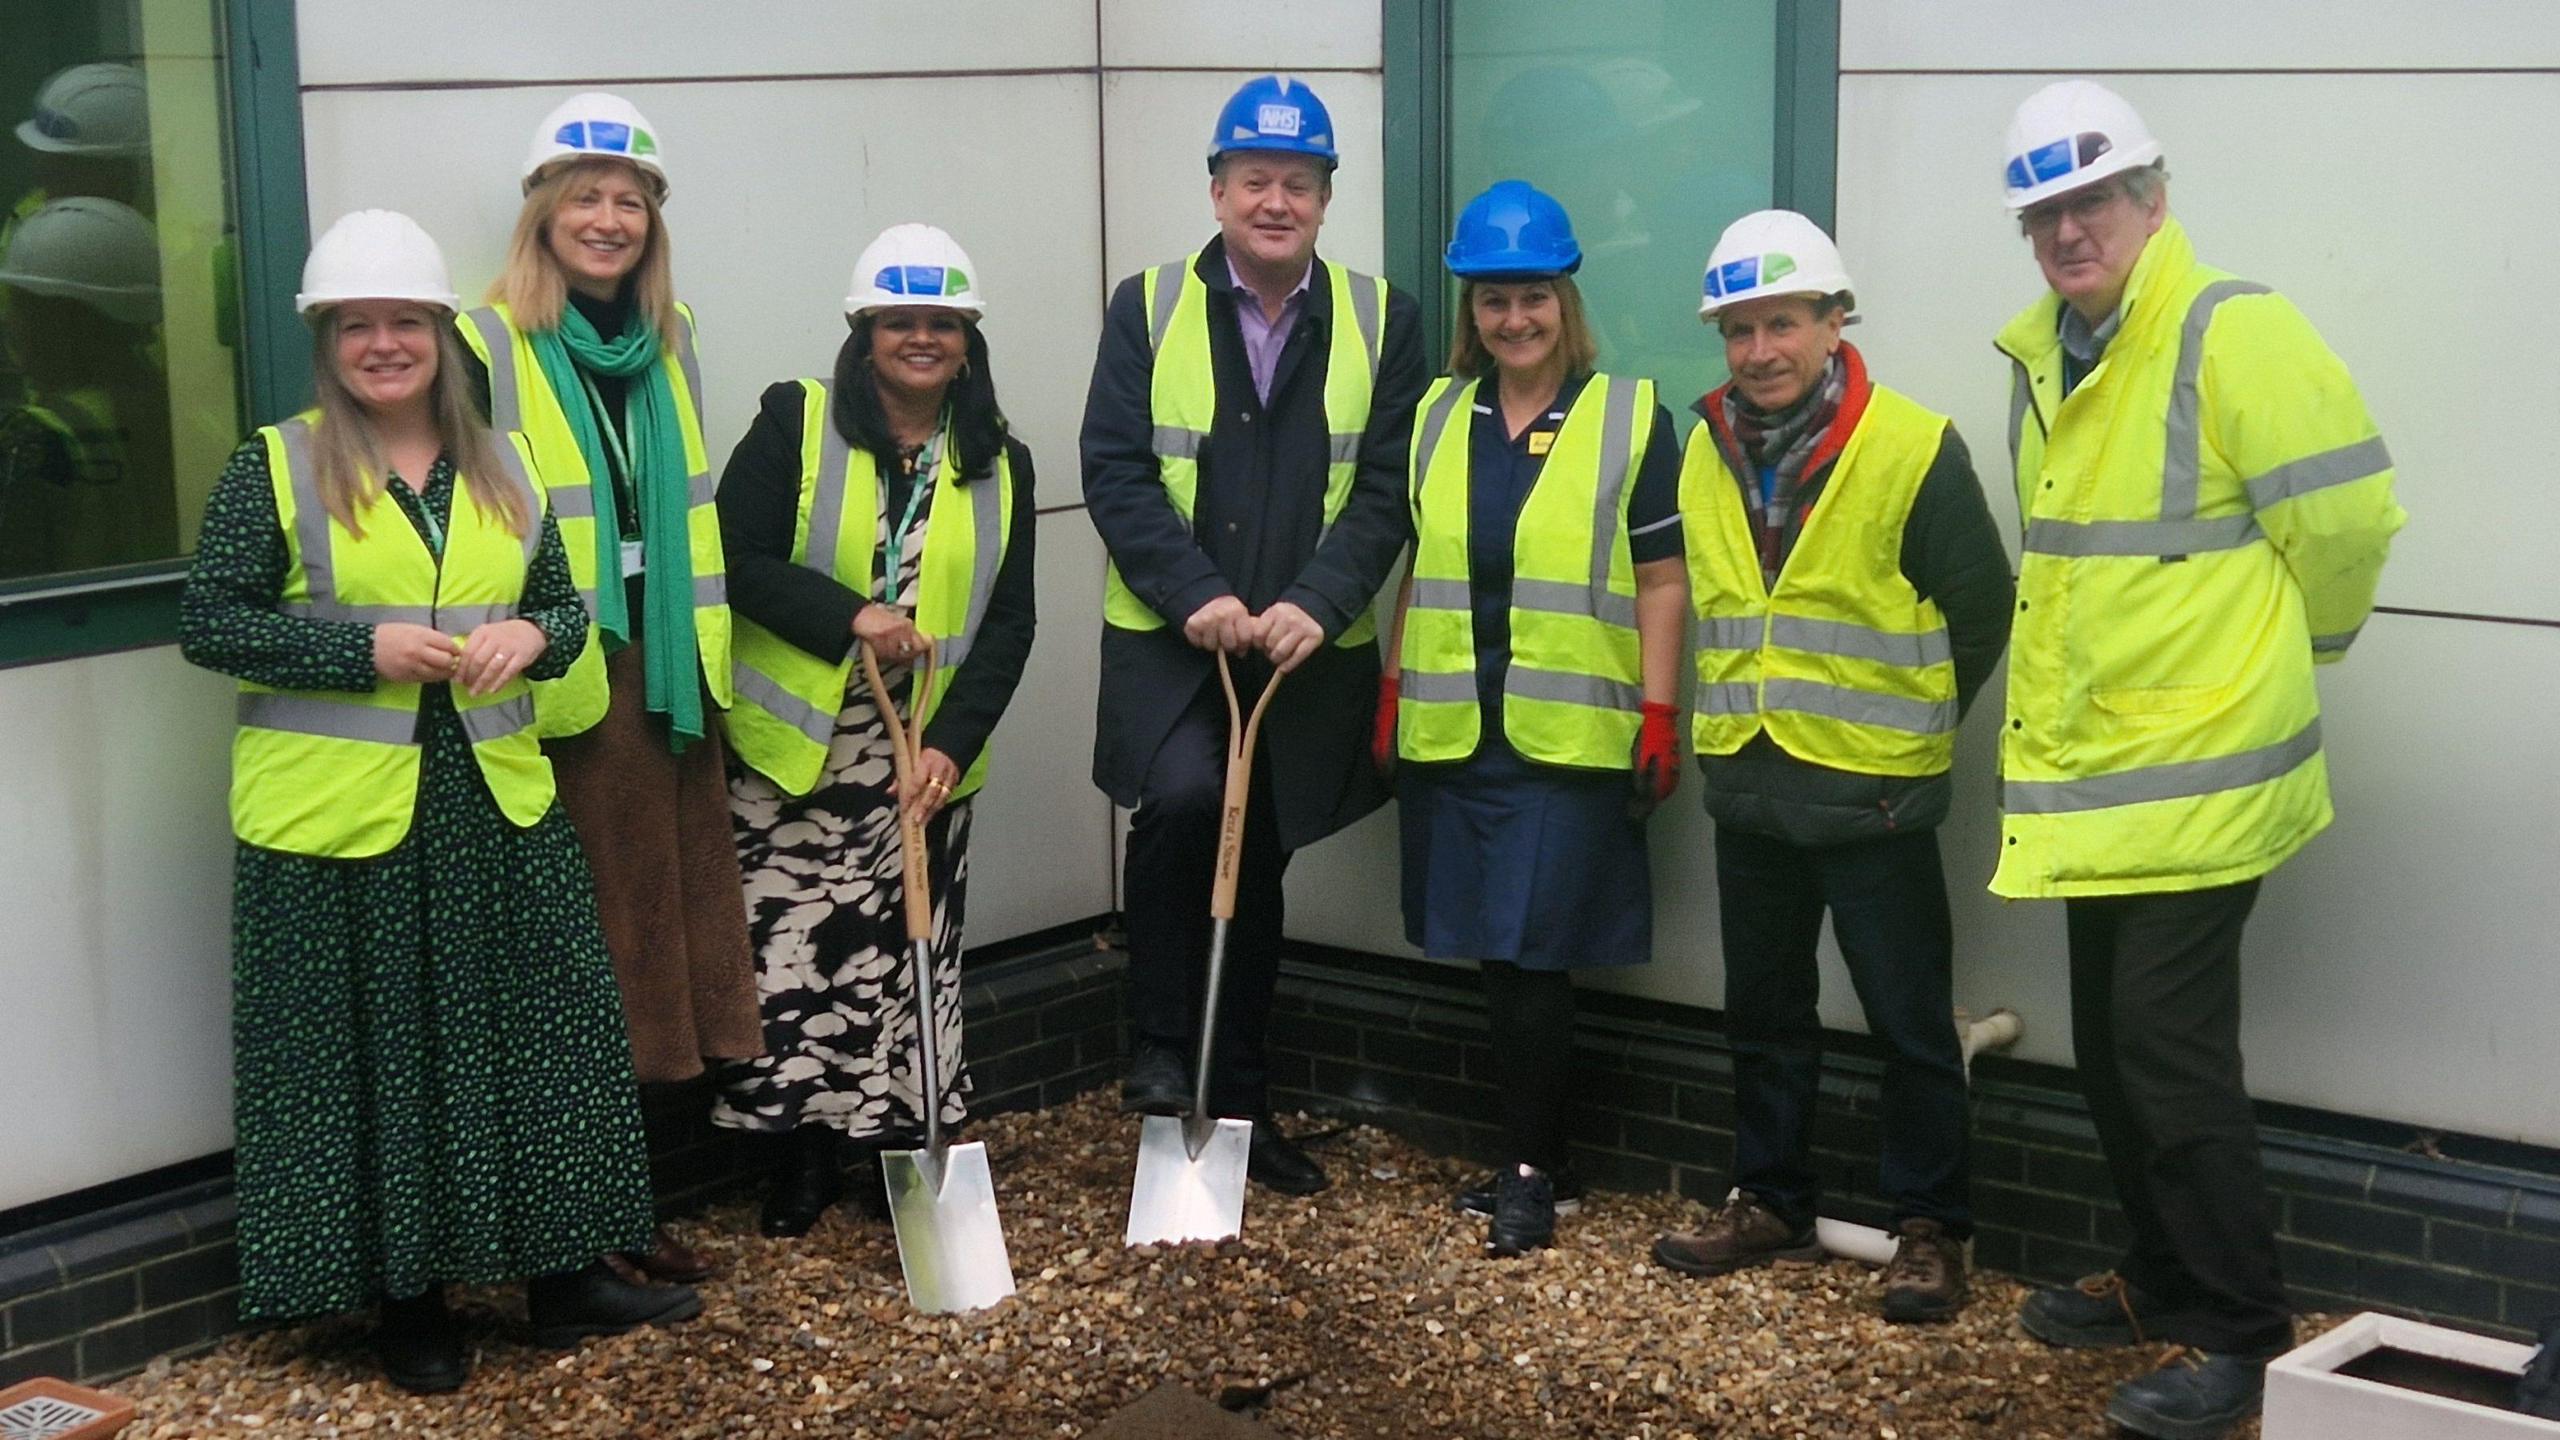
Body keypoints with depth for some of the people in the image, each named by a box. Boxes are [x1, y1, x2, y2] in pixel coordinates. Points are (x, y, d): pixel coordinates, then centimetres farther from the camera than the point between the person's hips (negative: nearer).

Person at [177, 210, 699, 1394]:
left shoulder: (504, 469, 8)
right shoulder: (273, 470, -4)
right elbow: (208, 623, -6)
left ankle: (564, 1275, 21)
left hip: (494, 802, 4)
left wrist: (532, 638, -10)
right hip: (334, 813, -4)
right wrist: (363, 649, -18)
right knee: (367, 1057, 4)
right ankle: (405, 1299, 16)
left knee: (536, 1037, 8)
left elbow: (566, 606, 13)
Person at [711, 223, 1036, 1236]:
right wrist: (848, 617, -22)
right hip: (794, 748, -2)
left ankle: (898, 1146, 21)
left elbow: (1007, 621, 2)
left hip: (927, 758, 3)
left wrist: (954, 743, -11)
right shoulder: (794, 423, -4)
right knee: (792, 952, -1)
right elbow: (738, 560, -9)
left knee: (909, 954, 7)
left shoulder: (1000, 464, 5)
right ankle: (803, 1155, 14)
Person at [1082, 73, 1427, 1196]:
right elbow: (1114, 472, -6)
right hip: (1169, 641, -2)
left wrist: (1314, 604, -16)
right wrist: (1196, 596, -18)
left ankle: (1240, 1103, 26)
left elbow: (1387, 490, -1)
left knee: (1257, 873, 11)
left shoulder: (1380, 321, 3)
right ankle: (1161, 1050, -7)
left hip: (1309, 650, 2)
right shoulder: (1148, 309, 1)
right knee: (1181, 798, -27)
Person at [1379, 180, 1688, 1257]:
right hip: (1452, 730, 5)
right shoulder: (1435, 419, 12)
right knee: (1497, 955, 9)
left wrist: (1658, 715, -8)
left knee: (1529, 954, -6)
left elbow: (1662, 582, -3)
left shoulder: (1630, 419, -1)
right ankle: (1543, 1160, 21)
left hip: (1570, 736, -5)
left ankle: (1532, 1173, 7)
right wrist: (1391, 698, 11)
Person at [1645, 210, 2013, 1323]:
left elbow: (1979, 609, -5)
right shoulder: (1706, 455, 6)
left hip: (1870, 793, -6)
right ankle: (1771, 1202, 28)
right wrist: (1734, 718, 13)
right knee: (1765, 1015, 16)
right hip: (1747, 784, 6)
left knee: (1910, 1023, 1)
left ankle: (1929, 1228, 11)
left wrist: (1908, 727, 1)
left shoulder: (1913, 450, -11)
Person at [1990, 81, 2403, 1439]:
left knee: (2168, 1049, -6)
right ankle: (2160, 1279, 33)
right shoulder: (2047, 354, 12)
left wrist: (2288, 645, -2)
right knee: (2111, 1047, 16)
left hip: (2198, 771, -9)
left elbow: (2342, 510, -17)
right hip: (2093, 772, 9)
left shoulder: (2229, 332, -16)